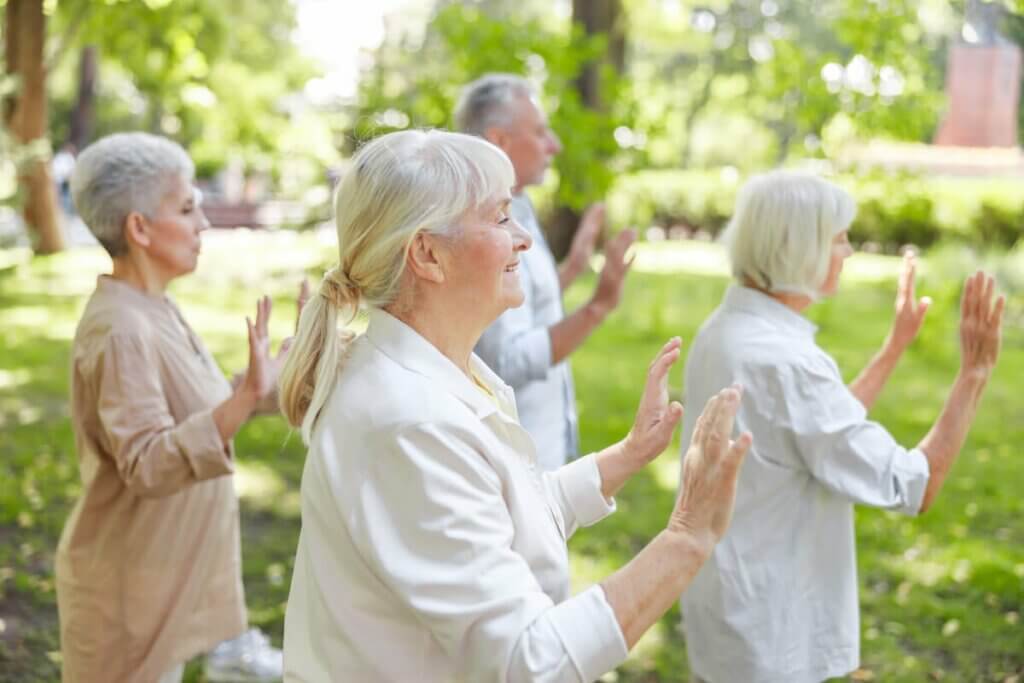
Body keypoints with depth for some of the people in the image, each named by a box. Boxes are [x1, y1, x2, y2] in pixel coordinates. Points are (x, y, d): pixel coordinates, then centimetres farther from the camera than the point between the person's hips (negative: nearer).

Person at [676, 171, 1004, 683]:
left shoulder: (725, 330, 3)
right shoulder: (784, 361, -26)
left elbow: (829, 433, 15)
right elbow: (914, 488, -23)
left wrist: (897, 345, 17)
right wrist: (974, 371, -18)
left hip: (732, 596, 9)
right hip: (768, 626, -9)